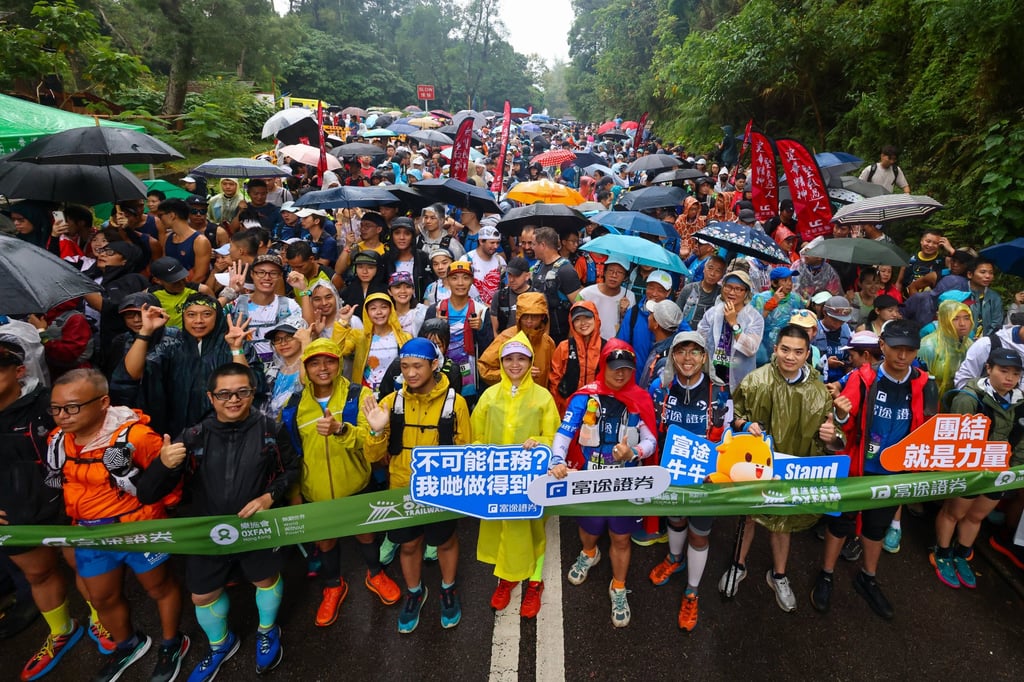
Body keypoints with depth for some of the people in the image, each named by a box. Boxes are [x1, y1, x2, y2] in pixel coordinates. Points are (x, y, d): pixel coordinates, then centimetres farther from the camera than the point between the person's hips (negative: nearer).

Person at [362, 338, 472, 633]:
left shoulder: (454, 401, -14)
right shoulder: (391, 402, -9)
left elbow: (466, 450, -4)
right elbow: (374, 456, -5)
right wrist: (377, 432, -24)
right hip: (402, 490, 2)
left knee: (446, 541, 19)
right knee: (409, 544, 19)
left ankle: (448, 590, 47)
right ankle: (414, 593, 47)